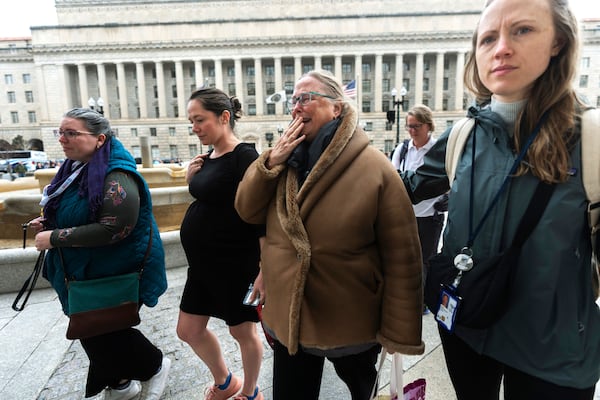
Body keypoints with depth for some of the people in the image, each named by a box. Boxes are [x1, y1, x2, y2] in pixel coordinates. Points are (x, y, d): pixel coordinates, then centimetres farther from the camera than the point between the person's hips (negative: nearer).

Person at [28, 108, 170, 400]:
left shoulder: (116, 177, -25)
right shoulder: (77, 168, 6)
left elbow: (113, 229, -32)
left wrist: (55, 238, -25)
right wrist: (49, 223, 4)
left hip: (116, 274, -9)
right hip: (85, 272, 10)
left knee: (103, 331, 5)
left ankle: (155, 365, 29)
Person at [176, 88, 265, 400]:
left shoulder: (245, 157, -18)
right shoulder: (208, 158, 6)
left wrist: (266, 269, -21)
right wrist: (191, 179, -1)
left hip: (235, 263, -8)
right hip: (203, 262, 9)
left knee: (242, 331, 12)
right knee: (189, 330, 18)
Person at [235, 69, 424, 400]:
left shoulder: (375, 168, -16)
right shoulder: (287, 157, 2)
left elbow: (401, 259, -15)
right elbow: (248, 211, 0)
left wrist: (400, 334, -13)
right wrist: (271, 161, -14)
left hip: (352, 327, -4)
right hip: (287, 321, 5)